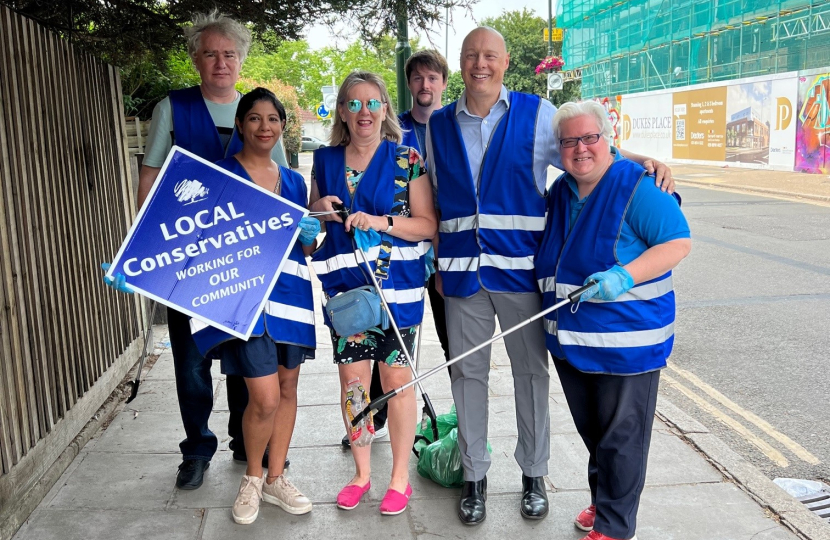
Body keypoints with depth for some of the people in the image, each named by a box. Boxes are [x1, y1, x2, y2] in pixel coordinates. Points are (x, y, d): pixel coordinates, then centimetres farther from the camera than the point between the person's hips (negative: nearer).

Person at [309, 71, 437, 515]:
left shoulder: (406, 159, -3)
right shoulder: (325, 161, 9)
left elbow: (428, 225, -5)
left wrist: (381, 221, -18)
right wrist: (320, 209, -3)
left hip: (395, 283, -3)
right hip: (343, 283, 4)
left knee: (396, 377, 3)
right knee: (351, 378, 7)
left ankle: (400, 476, 20)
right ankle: (361, 472, 26)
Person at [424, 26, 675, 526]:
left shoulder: (536, 114, 2)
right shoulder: (439, 125, 10)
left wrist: (642, 161, -13)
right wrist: (437, 264, 11)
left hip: (521, 268, -2)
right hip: (461, 270, 2)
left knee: (531, 371, 8)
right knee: (468, 373, 8)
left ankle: (534, 475, 26)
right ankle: (474, 477, 24)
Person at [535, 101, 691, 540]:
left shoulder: (637, 186, -13)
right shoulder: (560, 191, 8)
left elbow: (678, 242, -17)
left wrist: (626, 277, -29)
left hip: (627, 340, -7)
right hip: (570, 339, 7)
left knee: (621, 435, 5)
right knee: (591, 430, 20)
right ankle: (602, 502, 39)